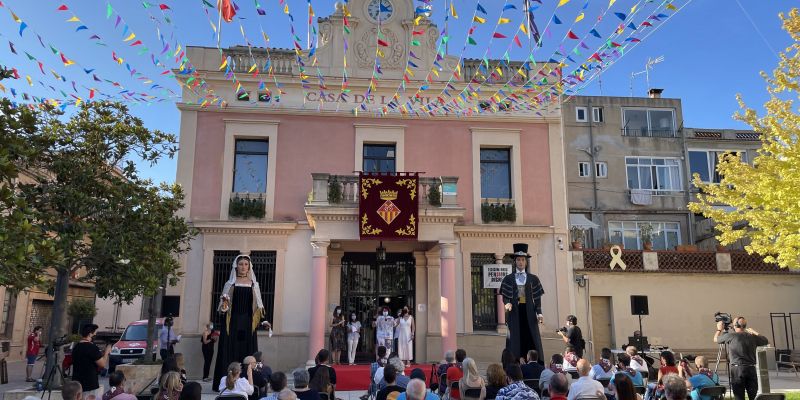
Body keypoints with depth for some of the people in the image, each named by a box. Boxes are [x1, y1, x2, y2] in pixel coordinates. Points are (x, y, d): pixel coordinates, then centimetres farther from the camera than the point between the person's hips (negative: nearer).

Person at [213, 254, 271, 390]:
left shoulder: (254, 284, 9)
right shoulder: (230, 284, 6)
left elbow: (258, 306, 10)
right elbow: (223, 307, 4)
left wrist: (262, 321, -1)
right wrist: (224, 304, -18)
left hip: (248, 323, 1)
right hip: (232, 322, -1)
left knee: (247, 350, -1)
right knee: (230, 351, -3)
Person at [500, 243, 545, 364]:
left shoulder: (533, 279, 11)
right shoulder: (508, 279, 9)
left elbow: (537, 298, 7)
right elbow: (505, 296, 4)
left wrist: (539, 313, -4)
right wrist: (507, 303, -18)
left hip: (529, 312, 1)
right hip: (514, 312, -1)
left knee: (532, 340, -4)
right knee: (515, 341, -3)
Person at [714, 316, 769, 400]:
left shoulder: (730, 336, -5)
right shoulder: (753, 337, 5)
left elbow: (715, 339, 12)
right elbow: (767, 342, 23)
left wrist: (719, 329, 29)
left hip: (737, 369, -3)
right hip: (751, 369, 3)